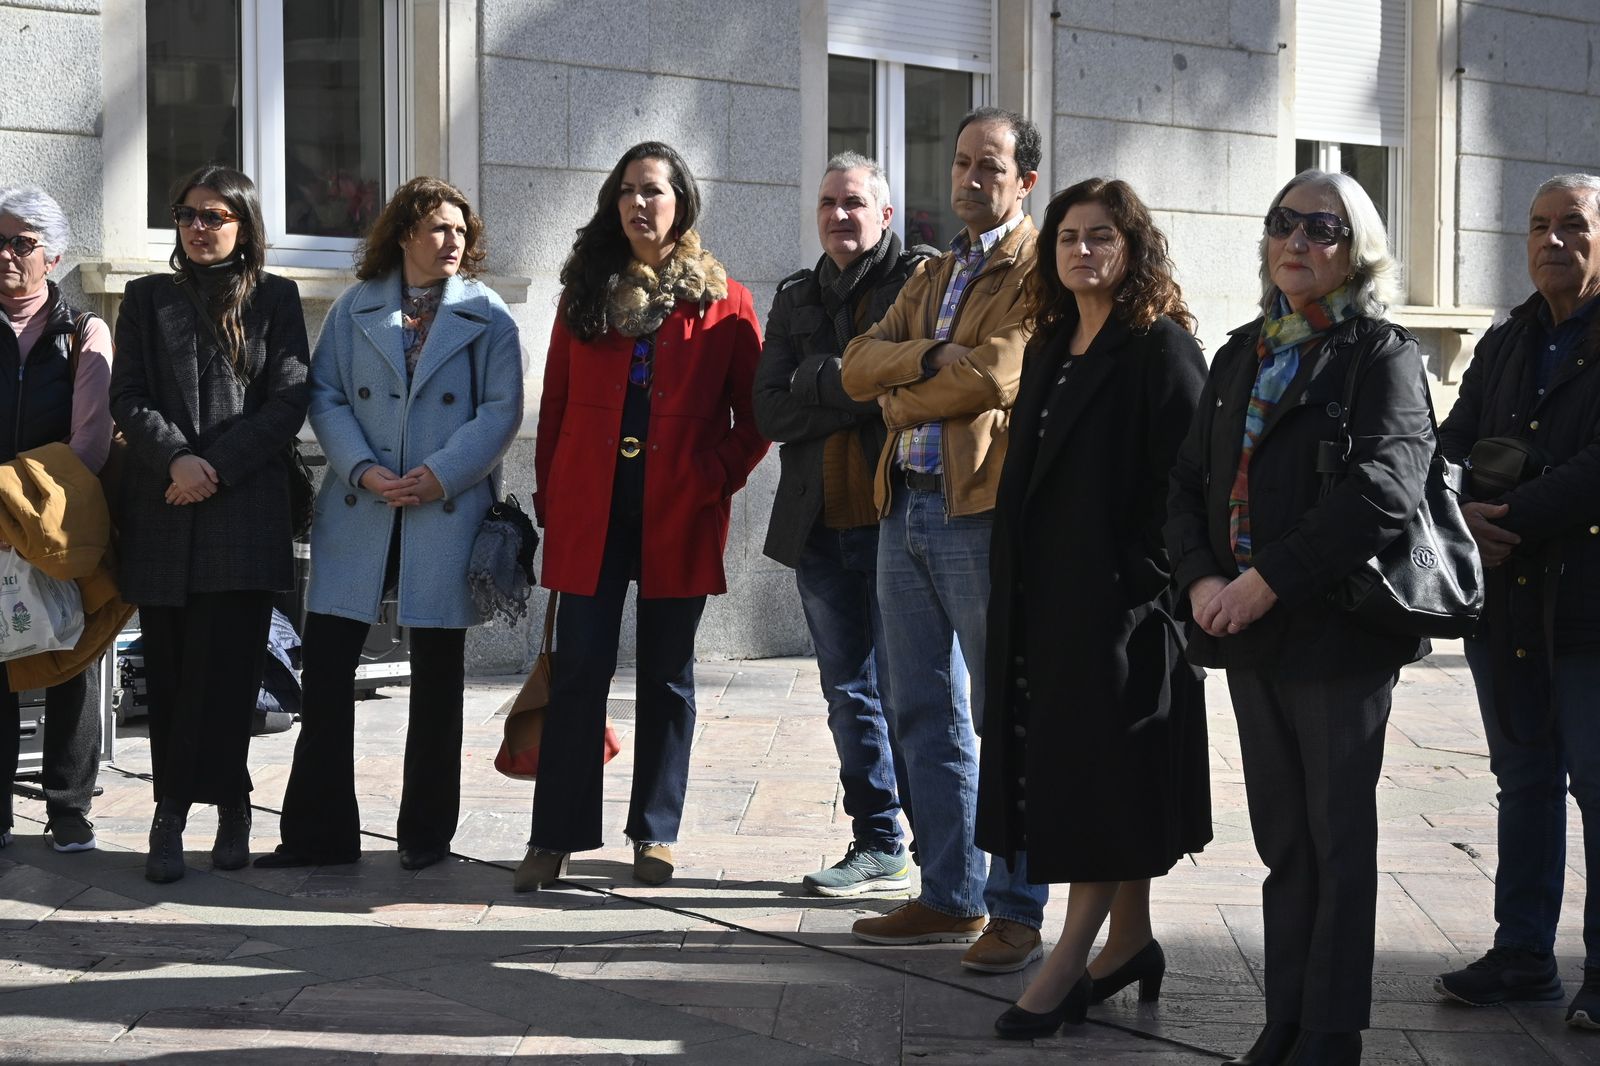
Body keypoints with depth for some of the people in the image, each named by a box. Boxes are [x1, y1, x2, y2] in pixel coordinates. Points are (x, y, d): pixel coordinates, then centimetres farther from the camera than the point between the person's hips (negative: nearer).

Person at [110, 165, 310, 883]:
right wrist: (176, 458, -12)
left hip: (244, 509, -2)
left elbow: (288, 401, 1)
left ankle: (173, 813, -4)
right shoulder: (148, 298, 15)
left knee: (223, 668, -9)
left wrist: (215, 465, -9)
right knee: (171, 670, 0)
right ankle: (229, 805, 7)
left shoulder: (274, 299, 10)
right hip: (162, 513, 2)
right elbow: (127, 398, 5)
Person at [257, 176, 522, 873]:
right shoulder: (355, 307, 9)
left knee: (437, 675, 6)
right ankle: (317, 833, 8)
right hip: (358, 514, 1)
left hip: (447, 514, -1)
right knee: (325, 663, -2)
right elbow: (325, 396, 3)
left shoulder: (488, 317, 4)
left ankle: (426, 834, 17)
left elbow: (501, 411, -3)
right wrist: (362, 470, -11)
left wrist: (439, 476, -14)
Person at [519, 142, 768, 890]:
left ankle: (655, 833, 17)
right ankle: (556, 835, 5)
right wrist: (549, 497, 5)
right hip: (590, 511, 1)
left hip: (679, 515, -1)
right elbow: (554, 406, 11)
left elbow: (756, 413, 4)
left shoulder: (723, 302, 4)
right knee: (579, 669, -2)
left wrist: (718, 478, -8)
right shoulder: (585, 293, 11)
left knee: (667, 675, 7)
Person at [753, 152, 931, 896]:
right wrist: (864, 392, -10)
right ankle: (879, 846, 19)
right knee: (851, 694, 10)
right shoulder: (796, 298, 16)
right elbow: (771, 411, 3)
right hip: (822, 526, 6)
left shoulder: (922, 279, 0)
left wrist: (820, 382, -12)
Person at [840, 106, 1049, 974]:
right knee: (926, 715, 11)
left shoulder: (1038, 271, -2)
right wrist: (928, 356, -10)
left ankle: (1016, 909, 2)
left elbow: (998, 375, -16)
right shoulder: (931, 276, 22)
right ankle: (949, 896, 19)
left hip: (984, 511, -8)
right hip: (907, 507, 8)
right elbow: (859, 365, 9)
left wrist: (902, 400, -2)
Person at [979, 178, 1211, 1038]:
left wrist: (1151, 582, -19)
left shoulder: (1160, 348, -8)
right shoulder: (1050, 348, 15)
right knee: (1064, 767, 10)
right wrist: (1012, 594, 13)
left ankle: (1074, 952, -1)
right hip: (1046, 596, 8)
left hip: (1123, 598, -8)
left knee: (1105, 771, -4)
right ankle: (1129, 940, 20)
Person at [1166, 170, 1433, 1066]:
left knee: (1339, 841, 3)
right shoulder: (1241, 356, 15)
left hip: (1338, 631, -6)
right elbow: (1191, 481, 11)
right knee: (1283, 840, 12)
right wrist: (1201, 579, -7)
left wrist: (1270, 582, -21)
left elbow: (1383, 490, -19)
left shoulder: (1382, 355, -5)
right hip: (1249, 633, 6)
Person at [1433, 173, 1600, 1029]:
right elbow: (1452, 446, 11)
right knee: (1524, 783, 13)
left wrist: (1513, 521, -18)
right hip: (1505, 600, 6)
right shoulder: (1504, 344, 16)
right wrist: (1463, 512, -10)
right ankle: (1523, 956, 21)